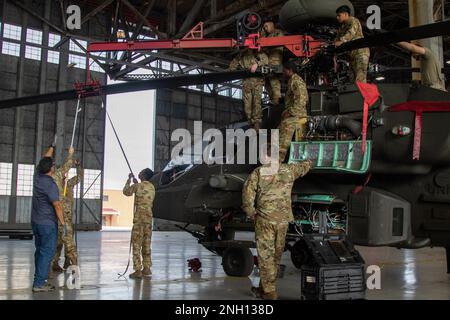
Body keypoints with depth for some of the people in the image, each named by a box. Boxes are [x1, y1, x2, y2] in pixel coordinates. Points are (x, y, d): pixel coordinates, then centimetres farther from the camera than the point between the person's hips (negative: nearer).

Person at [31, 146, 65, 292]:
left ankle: (39, 279, 18)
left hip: (35, 221, 8)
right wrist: (63, 222, -13)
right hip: (48, 223, -8)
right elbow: (57, 206, -21)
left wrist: (51, 148, 33)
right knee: (47, 252, -5)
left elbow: (45, 160, 20)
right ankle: (39, 283, -7)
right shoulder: (51, 185, -20)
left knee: (40, 250, 14)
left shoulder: (37, 176, 2)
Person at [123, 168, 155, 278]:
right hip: (149, 216, 6)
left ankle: (138, 270, -4)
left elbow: (126, 191, 10)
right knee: (146, 244, 12)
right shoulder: (152, 187, 9)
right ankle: (147, 268, 15)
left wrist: (129, 180, 23)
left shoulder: (137, 186, -8)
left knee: (136, 244, -2)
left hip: (139, 217, -6)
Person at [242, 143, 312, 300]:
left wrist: (251, 213, -1)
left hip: (265, 218, -4)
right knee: (276, 255, 14)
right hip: (283, 219, 4)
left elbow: (248, 192, -13)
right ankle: (263, 288, 24)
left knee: (266, 255, 3)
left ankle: (269, 292, 5)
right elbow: (305, 166, 23)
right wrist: (308, 162, 47)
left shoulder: (258, 172, -5)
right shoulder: (289, 170, 5)